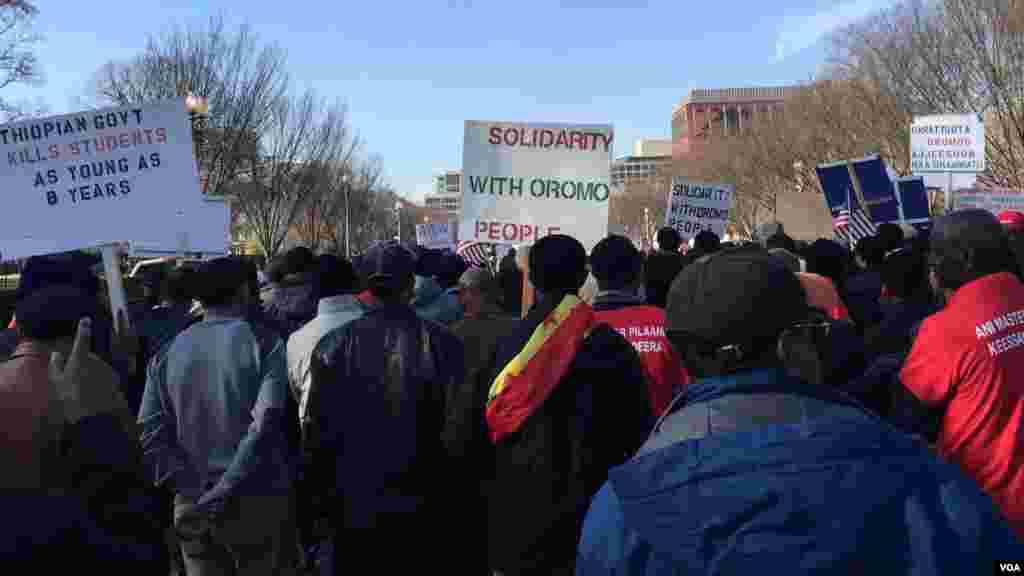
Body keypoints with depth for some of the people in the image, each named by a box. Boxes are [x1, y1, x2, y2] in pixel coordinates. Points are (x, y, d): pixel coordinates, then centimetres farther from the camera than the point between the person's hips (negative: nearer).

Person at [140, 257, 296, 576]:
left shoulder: (169, 353, 5)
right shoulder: (262, 342, -7)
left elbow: (148, 433, -1)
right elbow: (265, 424, -19)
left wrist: (187, 485, -3)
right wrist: (225, 490, -15)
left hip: (191, 506, 4)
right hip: (259, 501, -3)